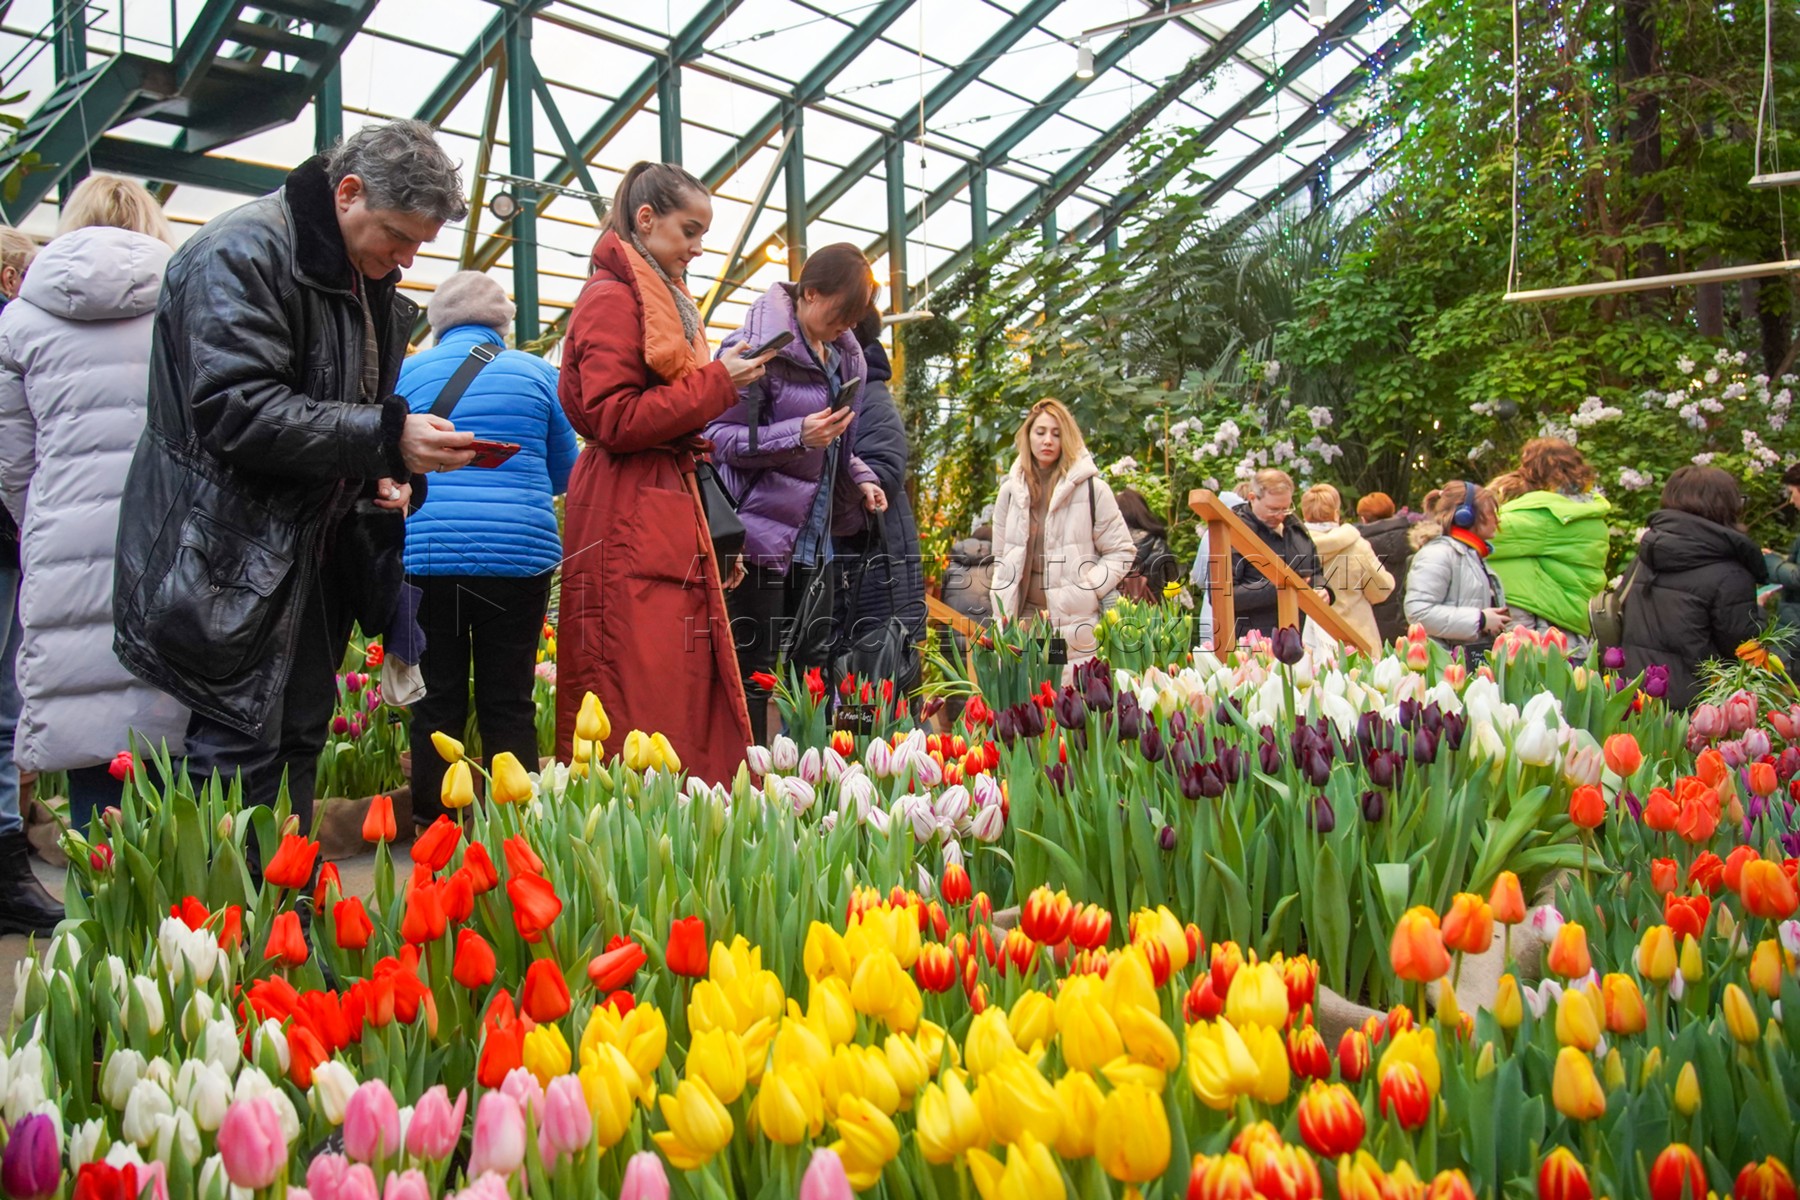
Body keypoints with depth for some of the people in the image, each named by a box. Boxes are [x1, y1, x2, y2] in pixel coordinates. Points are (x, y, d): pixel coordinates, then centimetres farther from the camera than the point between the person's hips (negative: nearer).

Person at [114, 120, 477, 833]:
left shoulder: (371, 280, 14)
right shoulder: (241, 252, -14)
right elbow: (236, 410, -25)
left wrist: (380, 476, 4)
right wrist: (386, 438, -29)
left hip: (316, 552, 9)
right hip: (235, 554, -9)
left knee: (299, 745, 13)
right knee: (241, 756, -7)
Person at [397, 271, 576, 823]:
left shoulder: (409, 373, 6)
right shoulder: (538, 373, 8)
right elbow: (564, 473, 16)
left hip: (428, 551, 0)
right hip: (521, 550, 0)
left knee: (437, 701, 6)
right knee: (509, 704, 4)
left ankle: (432, 824, 10)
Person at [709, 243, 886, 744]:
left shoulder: (845, 355, 14)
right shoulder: (758, 346, -11)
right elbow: (720, 437, -14)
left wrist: (860, 479, 6)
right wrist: (798, 435, -24)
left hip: (814, 539, 8)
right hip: (761, 534, -7)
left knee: (816, 665, 9)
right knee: (753, 672, -2)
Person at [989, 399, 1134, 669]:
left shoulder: (1091, 488, 0)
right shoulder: (1011, 490, 11)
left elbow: (1121, 553, 3)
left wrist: (1083, 592, -8)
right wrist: (1003, 618, 7)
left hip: (1077, 626, -3)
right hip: (1024, 622, 3)